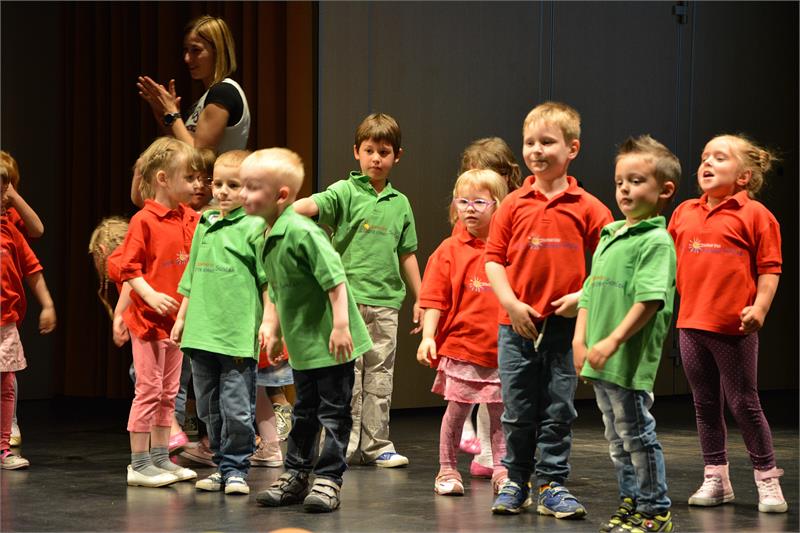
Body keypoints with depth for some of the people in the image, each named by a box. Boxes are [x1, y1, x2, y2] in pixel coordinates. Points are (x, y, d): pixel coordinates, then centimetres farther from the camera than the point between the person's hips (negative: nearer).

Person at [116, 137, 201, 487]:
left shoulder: (191, 220, 8)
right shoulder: (144, 221, -12)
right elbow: (129, 268, -14)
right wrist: (151, 296, -25)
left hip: (177, 319, 7)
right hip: (148, 318, -7)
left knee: (168, 392, 13)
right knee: (149, 390, -4)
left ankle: (160, 458, 22)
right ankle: (139, 464, 3)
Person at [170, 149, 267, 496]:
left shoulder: (254, 227, -5)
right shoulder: (204, 224, 14)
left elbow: (269, 281, -7)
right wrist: (182, 318, 20)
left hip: (238, 335, -6)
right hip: (201, 333, 7)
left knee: (237, 408, -5)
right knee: (209, 408, 12)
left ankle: (235, 469, 8)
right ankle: (222, 466, 23)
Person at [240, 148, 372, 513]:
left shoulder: (302, 232, -21)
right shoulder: (269, 238, 8)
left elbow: (335, 278, -24)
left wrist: (340, 325, -26)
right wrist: (271, 326, 18)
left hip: (329, 342, -9)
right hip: (301, 343, 9)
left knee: (332, 411, 0)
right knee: (304, 412, 18)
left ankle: (328, 479, 6)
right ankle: (296, 476, 26)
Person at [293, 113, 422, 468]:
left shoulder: (400, 203, 12)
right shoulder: (346, 192, -1)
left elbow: (407, 255, 18)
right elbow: (312, 206, -20)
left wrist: (419, 299, 18)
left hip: (386, 301, 4)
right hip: (348, 297, -4)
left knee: (380, 378, 8)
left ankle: (376, 445, 15)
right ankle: (344, 446, 6)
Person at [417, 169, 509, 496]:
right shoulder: (450, 250, -1)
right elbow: (435, 299, -2)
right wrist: (428, 336, -10)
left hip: (502, 350, 1)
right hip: (460, 348, -1)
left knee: (500, 413, 10)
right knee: (456, 410, 5)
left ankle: (501, 470, 21)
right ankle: (447, 470, 17)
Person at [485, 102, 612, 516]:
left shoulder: (587, 208, -1)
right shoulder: (513, 205, 2)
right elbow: (493, 259, 3)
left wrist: (583, 296, -12)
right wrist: (511, 303, -9)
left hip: (565, 326, -1)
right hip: (517, 324, 1)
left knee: (558, 412, 6)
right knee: (518, 411, 9)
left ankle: (551, 485, 15)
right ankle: (516, 480, 21)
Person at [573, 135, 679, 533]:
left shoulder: (656, 240, -11)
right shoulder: (608, 236, 15)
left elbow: (649, 299, -20)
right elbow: (590, 292, 18)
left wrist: (613, 341, -25)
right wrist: (580, 338, 8)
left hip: (629, 361, -8)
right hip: (599, 362, 9)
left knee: (637, 435, -1)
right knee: (617, 439, 16)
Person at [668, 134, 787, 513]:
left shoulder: (754, 214, -5)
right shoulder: (684, 213, 10)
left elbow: (769, 268, -7)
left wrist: (760, 307, -17)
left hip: (733, 327, -5)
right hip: (690, 324, 5)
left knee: (743, 404, 1)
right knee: (705, 405, 12)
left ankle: (767, 479, 13)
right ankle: (715, 479, 22)